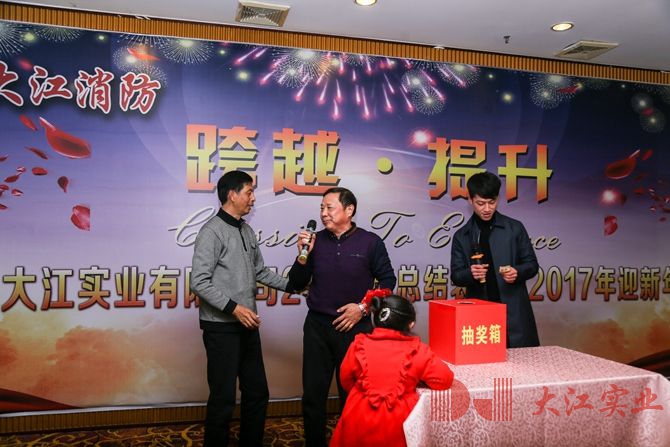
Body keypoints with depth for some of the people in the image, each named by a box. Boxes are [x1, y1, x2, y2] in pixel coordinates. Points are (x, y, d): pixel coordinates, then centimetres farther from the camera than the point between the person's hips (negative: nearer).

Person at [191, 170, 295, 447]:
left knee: (257, 393, 14)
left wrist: (292, 285, 16)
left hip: (247, 325, 8)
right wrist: (234, 308, -21)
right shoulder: (212, 231, -12)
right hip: (221, 328, -8)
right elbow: (199, 282, -17)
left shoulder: (247, 231, 11)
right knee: (223, 398, 1)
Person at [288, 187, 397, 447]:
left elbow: (387, 280, 0)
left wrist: (363, 307, -9)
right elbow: (298, 283, 5)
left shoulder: (370, 242, -4)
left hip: (355, 327, -2)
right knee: (313, 392, 8)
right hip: (317, 326, 2)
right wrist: (303, 256, -11)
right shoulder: (316, 241, 1)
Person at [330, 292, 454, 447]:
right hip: (398, 430, 0)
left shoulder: (359, 345, -1)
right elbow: (445, 379, -3)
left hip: (359, 427, 1)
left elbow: (346, 381, 11)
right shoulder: (417, 350, -4)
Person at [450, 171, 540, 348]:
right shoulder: (462, 236, 5)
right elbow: (455, 275, 4)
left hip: (514, 311, 0)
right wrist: (470, 273, -17)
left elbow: (532, 264, 7)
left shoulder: (514, 228, 4)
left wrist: (517, 272, -14)